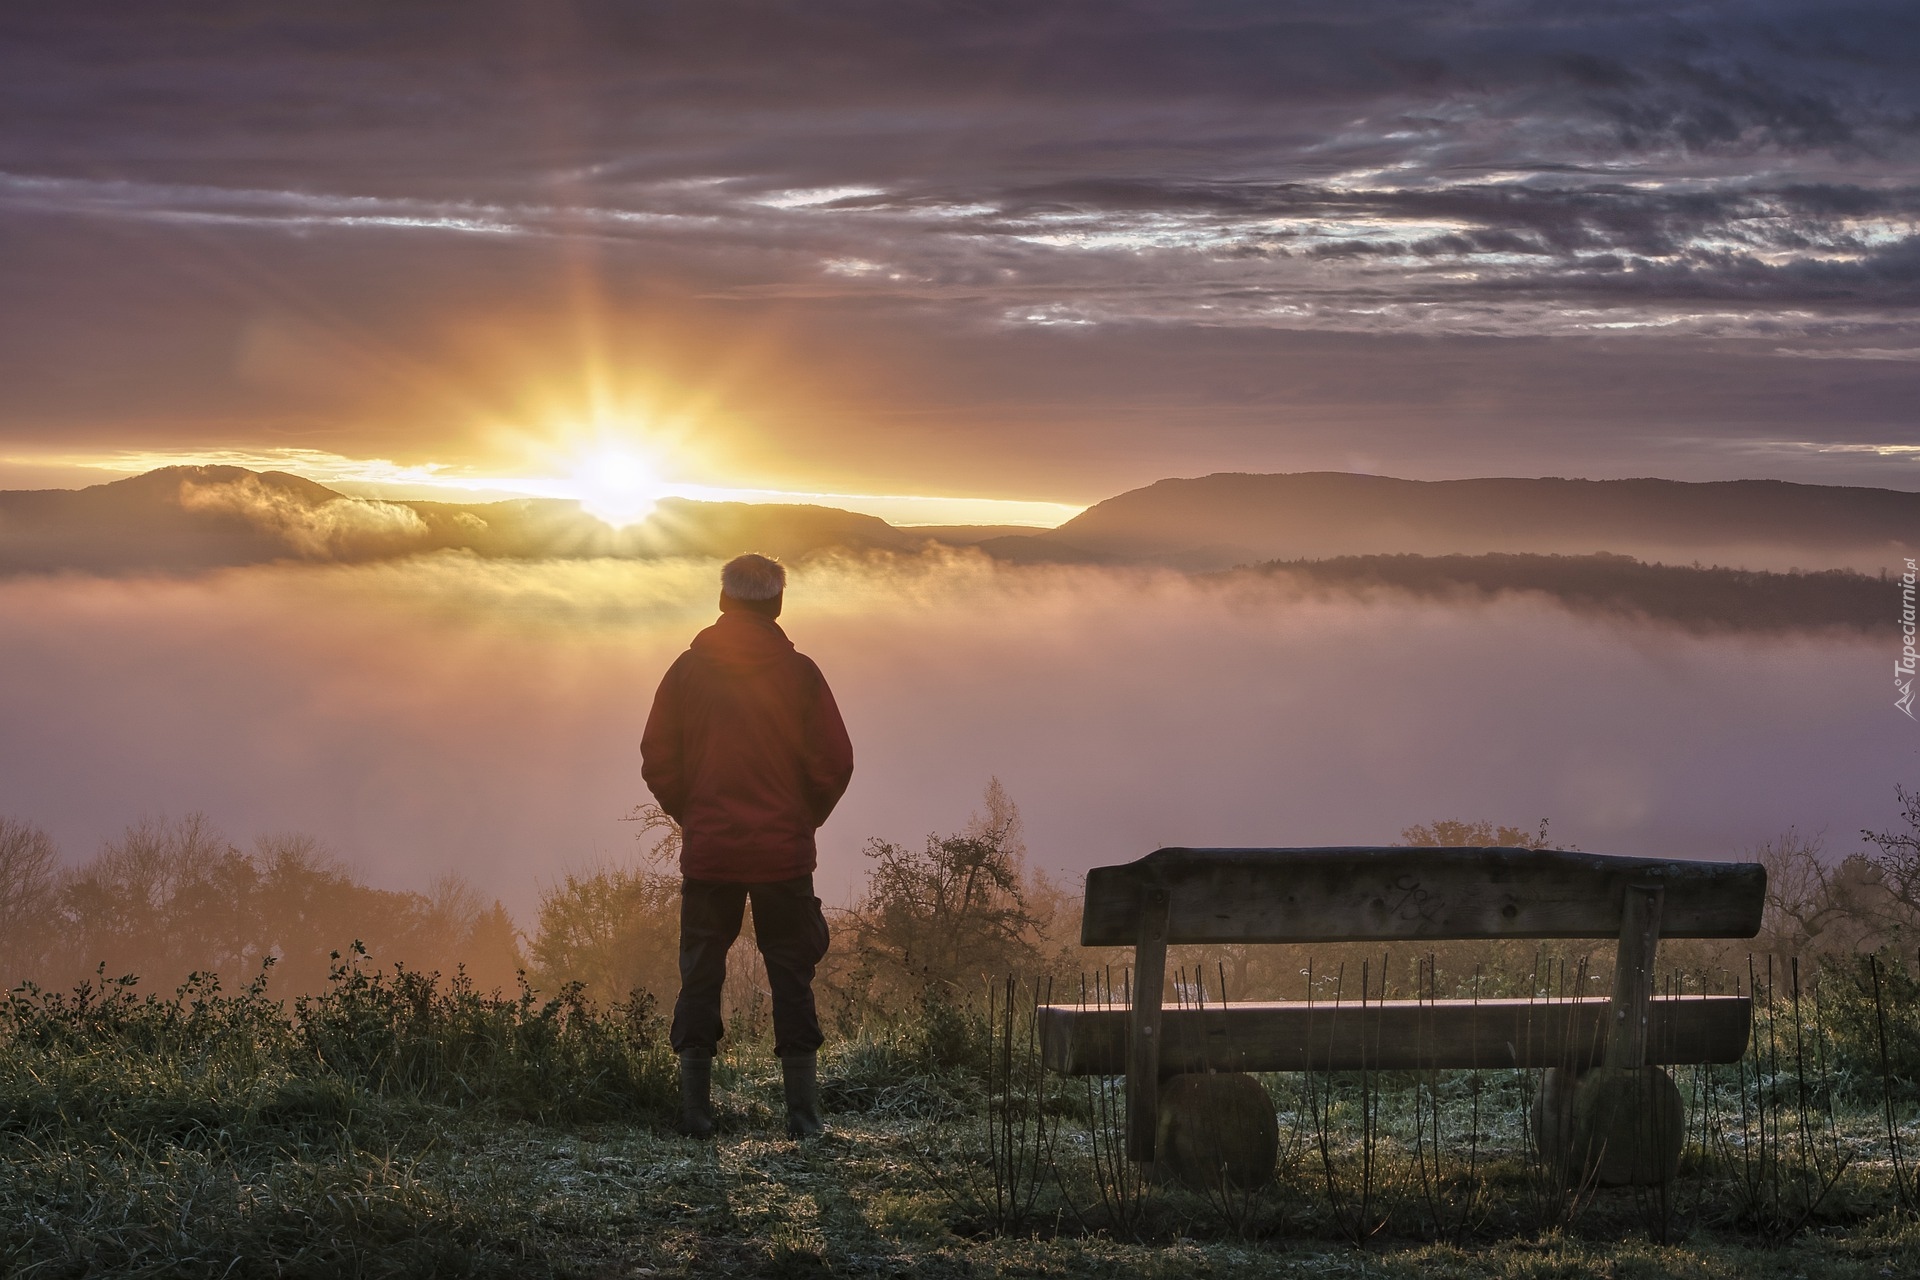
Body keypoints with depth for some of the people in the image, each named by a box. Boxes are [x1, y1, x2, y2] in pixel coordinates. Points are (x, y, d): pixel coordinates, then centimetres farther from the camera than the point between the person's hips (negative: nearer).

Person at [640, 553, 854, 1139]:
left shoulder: (689, 669, -1)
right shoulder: (798, 673, -4)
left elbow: (657, 762, 1)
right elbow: (834, 762, -4)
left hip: (707, 850, 1)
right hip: (784, 853, -1)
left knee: (700, 975, 8)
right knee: (791, 978, 6)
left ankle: (695, 1107, 4)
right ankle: (802, 1109, 3)